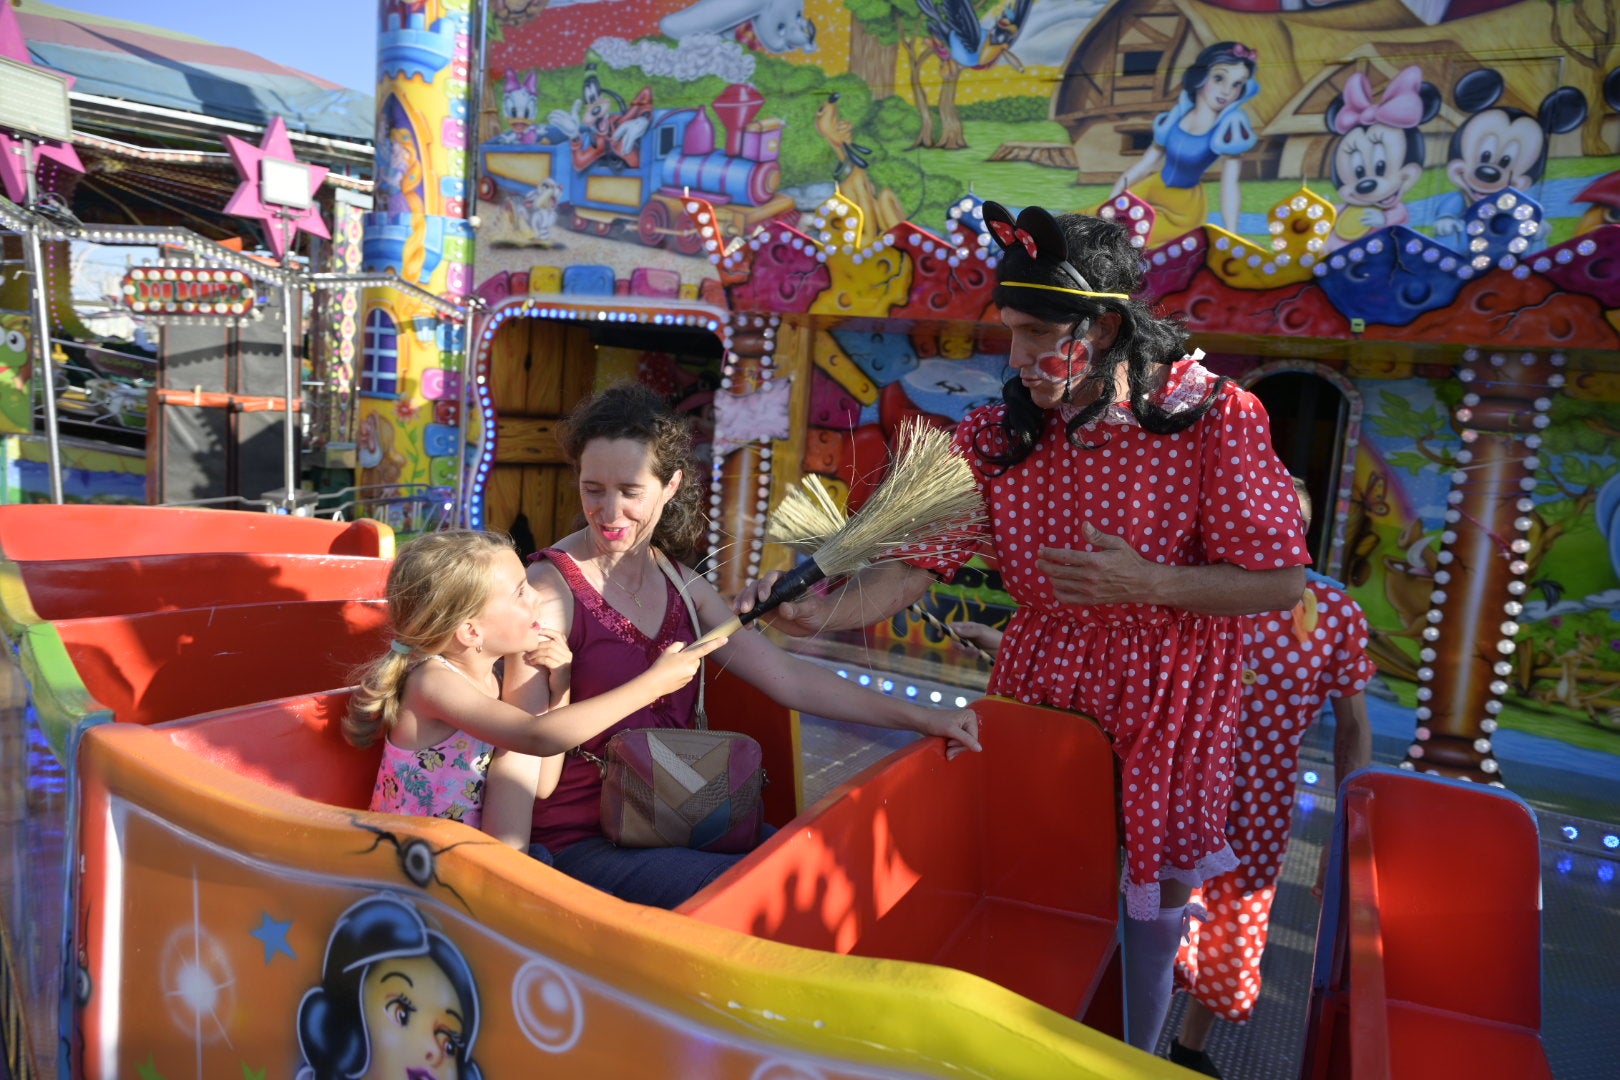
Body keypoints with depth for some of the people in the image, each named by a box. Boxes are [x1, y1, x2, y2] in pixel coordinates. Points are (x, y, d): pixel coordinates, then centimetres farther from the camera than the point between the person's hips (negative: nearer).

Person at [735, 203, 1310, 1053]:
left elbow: (1281, 582, -14)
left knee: (1149, 907, 15)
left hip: (1163, 710, -2)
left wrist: (1148, 584, -29)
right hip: (1034, 694, 2)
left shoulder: (1213, 419, -17)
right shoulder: (996, 434, -9)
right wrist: (827, 612, -33)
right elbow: (915, 562, -15)